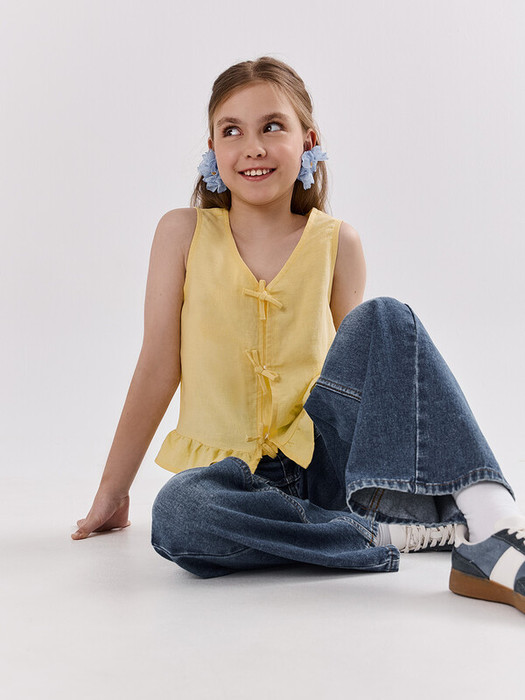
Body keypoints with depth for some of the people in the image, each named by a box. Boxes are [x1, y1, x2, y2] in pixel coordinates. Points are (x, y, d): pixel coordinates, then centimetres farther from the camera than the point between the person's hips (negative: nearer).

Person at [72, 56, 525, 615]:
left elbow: (363, 370, 10)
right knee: (177, 514, -35)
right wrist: (111, 494, 5)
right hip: (235, 470, 0)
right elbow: (158, 369, 3)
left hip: (319, 458, 1)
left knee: (386, 318, -23)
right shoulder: (185, 233, 1)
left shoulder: (337, 242, 3)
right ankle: (403, 533, -26)